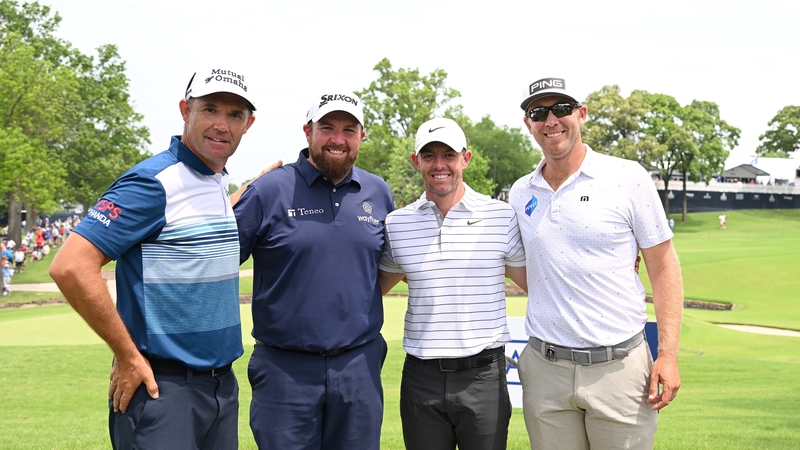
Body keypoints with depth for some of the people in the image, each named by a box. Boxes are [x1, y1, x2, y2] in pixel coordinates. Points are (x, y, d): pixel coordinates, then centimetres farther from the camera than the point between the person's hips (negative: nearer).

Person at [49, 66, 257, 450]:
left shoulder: (219, 183, 9)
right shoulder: (153, 182, -15)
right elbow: (70, 267, -21)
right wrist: (129, 357, -17)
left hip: (222, 384, 8)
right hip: (161, 386, -8)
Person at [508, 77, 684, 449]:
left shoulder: (627, 178, -4)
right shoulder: (520, 194, 7)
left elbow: (663, 267, -2)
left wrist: (668, 354, -7)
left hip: (619, 366, -3)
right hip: (545, 369, 3)